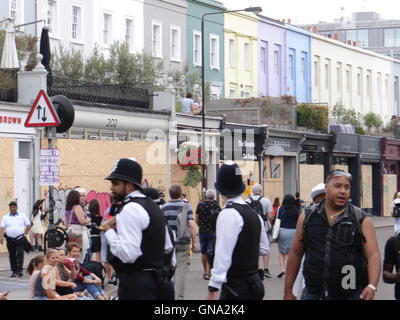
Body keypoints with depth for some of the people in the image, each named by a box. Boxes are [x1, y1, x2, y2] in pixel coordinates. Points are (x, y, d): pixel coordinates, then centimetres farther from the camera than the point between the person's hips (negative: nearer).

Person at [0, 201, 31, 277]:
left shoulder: (22, 216, 5)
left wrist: (25, 233, 0)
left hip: (20, 239, -2)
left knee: (20, 254, -12)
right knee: (12, 256, 5)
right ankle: (14, 271, 12)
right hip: (10, 239, 2)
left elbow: (28, 225, 9)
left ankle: (20, 270, -13)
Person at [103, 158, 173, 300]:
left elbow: (128, 254, -24)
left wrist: (108, 229, -15)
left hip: (135, 285, -10)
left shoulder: (130, 209, -16)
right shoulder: (152, 206, 15)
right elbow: (168, 247, 20)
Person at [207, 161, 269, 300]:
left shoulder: (228, 214, -14)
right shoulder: (253, 213, 12)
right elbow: (264, 249, 20)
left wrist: (213, 289, -22)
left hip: (236, 288, -9)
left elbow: (223, 254, -21)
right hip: (254, 282, 9)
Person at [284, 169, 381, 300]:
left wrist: (372, 286, -23)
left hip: (352, 294, -1)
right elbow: (295, 254, 10)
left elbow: (373, 256, -6)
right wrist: (288, 291, 9)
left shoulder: (362, 221, 0)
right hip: (313, 293, 1)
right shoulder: (307, 217, 6)